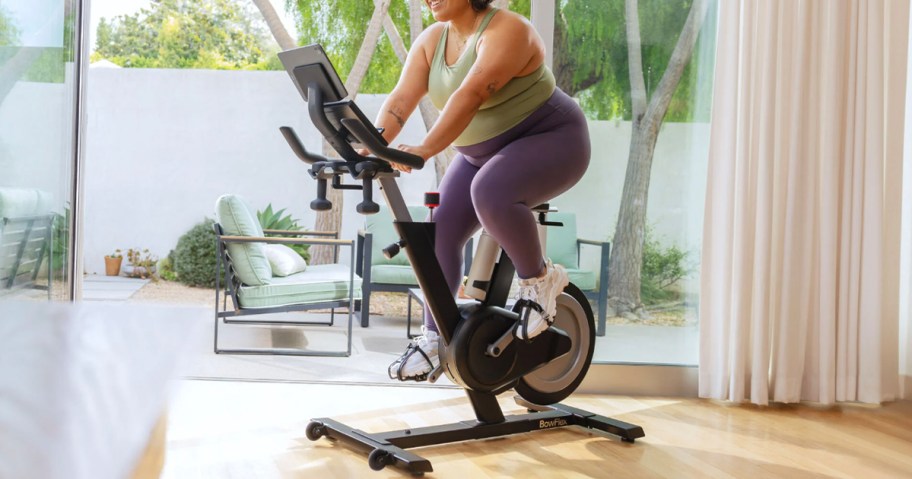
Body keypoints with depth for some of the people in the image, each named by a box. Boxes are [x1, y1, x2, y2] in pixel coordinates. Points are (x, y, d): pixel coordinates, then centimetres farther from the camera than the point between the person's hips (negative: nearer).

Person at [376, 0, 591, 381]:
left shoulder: (506, 31, -23)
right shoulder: (431, 41, 0)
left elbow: (471, 95, -37)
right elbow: (400, 100, -11)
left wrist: (425, 150, -47)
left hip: (548, 140, -8)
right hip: (482, 153, 8)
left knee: (490, 193, -36)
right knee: (440, 231, -4)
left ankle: (540, 278, -12)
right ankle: (432, 338, 6)